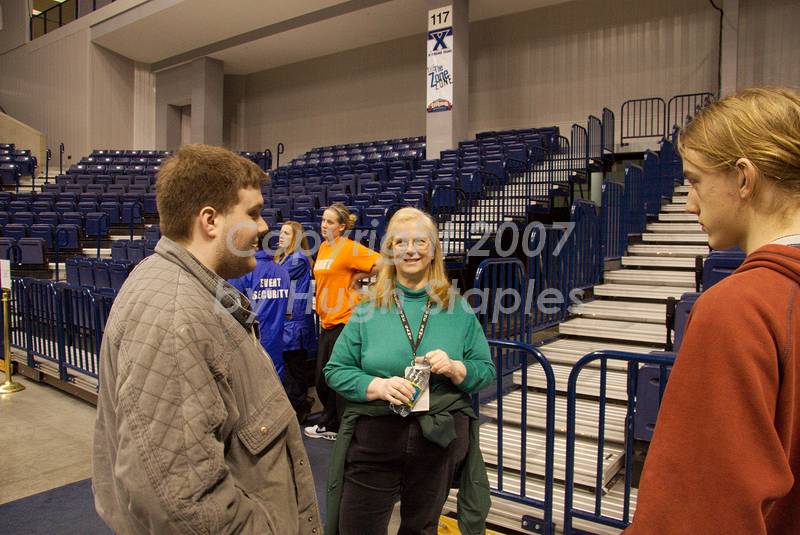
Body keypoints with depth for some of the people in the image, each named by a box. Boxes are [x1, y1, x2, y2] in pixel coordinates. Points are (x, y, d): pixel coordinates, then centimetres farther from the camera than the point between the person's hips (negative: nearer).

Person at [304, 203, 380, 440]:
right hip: (326, 321, 8)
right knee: (323, 377, 17)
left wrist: (357, 277, -11)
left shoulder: (349, 248, -13)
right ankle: (329, 424, 34)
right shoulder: (323, 247, 11)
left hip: (345, 319, -8)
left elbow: (381, 263, -23)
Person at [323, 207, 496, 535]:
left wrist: (455, 368, -18)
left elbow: (486, 370, 3)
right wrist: (377, 386, -20)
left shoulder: (458, 309, 0)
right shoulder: (369, 308, -3)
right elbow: (335, 370, -2)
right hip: (374, 439, -1)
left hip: (440, 440, 1)